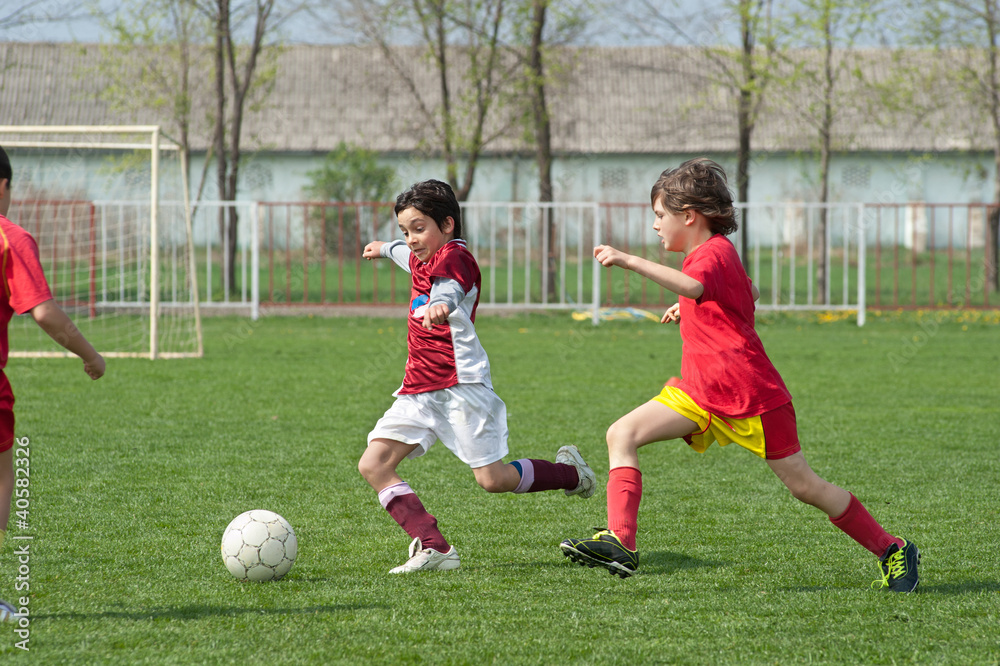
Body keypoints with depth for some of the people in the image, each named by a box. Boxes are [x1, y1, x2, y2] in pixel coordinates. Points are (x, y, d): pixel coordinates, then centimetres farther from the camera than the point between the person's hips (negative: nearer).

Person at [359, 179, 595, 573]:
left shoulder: (454, 257, -10)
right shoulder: (425, 259, 17)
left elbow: (448, 289, -35)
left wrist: (438, 306, -59)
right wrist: (386, 249, 66)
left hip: (460, 386, -9)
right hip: (420, 389, 9)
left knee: (493, 479, -9)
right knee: (373, 465, -9)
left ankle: (568, 472, 21)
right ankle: (433, 548, -17)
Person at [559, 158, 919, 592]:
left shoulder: (713, 254, -16)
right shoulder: (714, 251, 15)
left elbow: (691, 287, -41)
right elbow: (749, 294, 33)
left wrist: (629, 261, -45)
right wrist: (690, 310, 23)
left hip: (750, 395, -9)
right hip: (701, 392, 9)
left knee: (804, 486, -2)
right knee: (622, 434, -8)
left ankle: (892, 551, 14)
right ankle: (619, 544, -18)